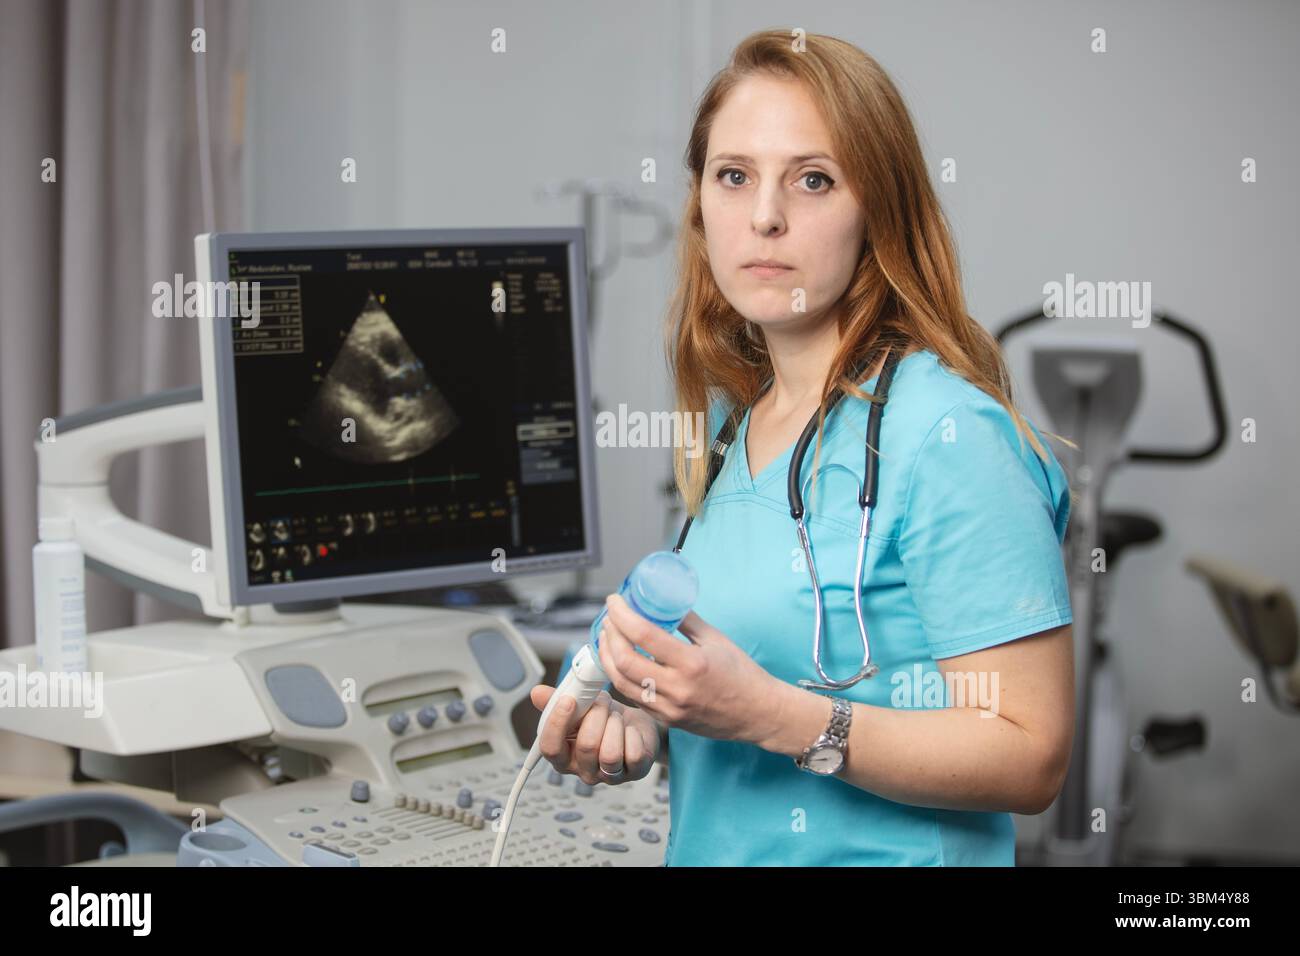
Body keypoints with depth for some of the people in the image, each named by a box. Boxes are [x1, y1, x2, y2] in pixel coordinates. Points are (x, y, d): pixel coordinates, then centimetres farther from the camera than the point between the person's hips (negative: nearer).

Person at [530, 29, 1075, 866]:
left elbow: (1032, 759, -21)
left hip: (885, 854, -6)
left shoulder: (947, 432, -18)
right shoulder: (730, 422, 3)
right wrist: (642, 727, -4)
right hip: (708, 848, 6)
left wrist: (768, 714, -28)